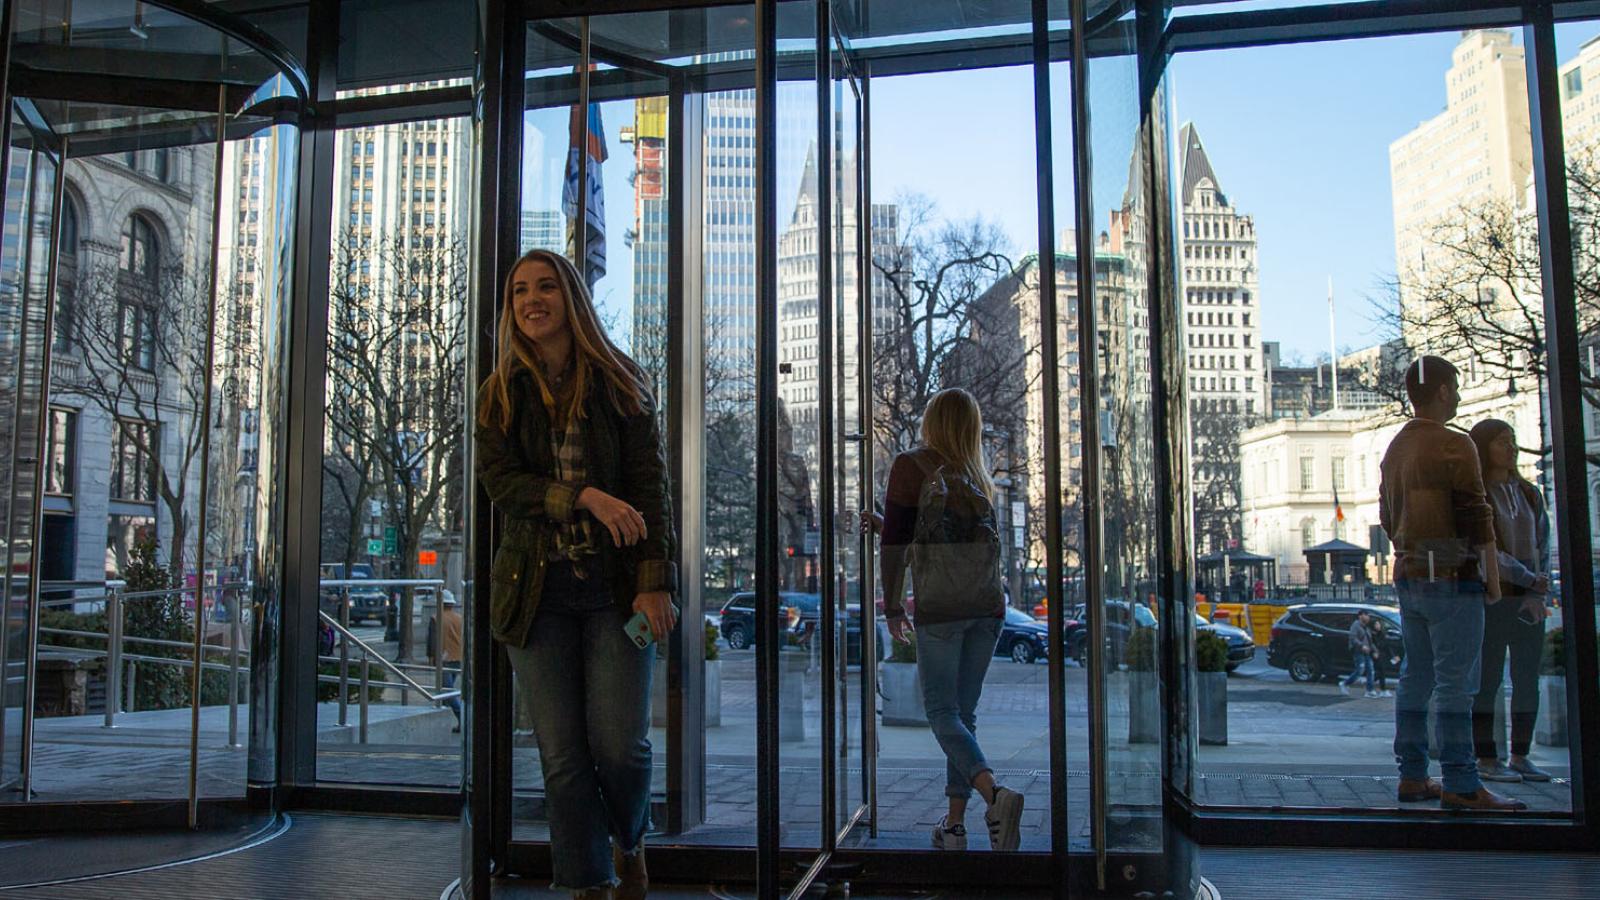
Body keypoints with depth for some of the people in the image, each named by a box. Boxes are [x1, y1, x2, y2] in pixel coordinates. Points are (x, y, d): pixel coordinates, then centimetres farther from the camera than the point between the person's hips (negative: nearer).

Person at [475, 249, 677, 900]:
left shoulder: (619, 384, 4)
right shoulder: (501, 393, 9)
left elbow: (650, 485, -2)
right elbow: (499, 481, -3)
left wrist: (655, 582, -12)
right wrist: (585, 497, -18)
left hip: (615, 583, -1)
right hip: (537, 586, 2)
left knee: (618, 743, -5)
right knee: (562, 755, 1)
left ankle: (629, 844, 27)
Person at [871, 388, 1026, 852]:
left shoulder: (911, 466, -3)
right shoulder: (978, 476, 14)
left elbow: (896, 544, -7)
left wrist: (892, 607, 1)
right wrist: (884, 523, 32)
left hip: (938, 610, -5)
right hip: (988, 606, 5)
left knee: (943, 714, 0)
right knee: (964, 712, 12)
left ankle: (996, 793, -23)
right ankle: (955, 823, 12)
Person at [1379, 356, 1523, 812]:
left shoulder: (1394, 449, 14)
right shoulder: (1454, 445, -12)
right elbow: (1476, 520, -14)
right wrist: (1492, 577, -7)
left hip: (1408, 577, 8)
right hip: (1452, 577, -8)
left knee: (1415, 676, 11)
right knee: (1455, 681, -6)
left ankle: (1412, 776, 15)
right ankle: (1461, 785, -3)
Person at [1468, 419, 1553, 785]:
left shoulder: (1529, 494, 14)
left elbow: (1543, 546, 9)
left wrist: (1538, 595, -4)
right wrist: (1530, 580, -14)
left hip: (1530, 602, 6)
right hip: (1491, 599, -6)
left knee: (1528, 680, 7)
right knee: (1488, 680, -2)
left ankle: (1520, 757, 16)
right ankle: (1487, 759, 4)